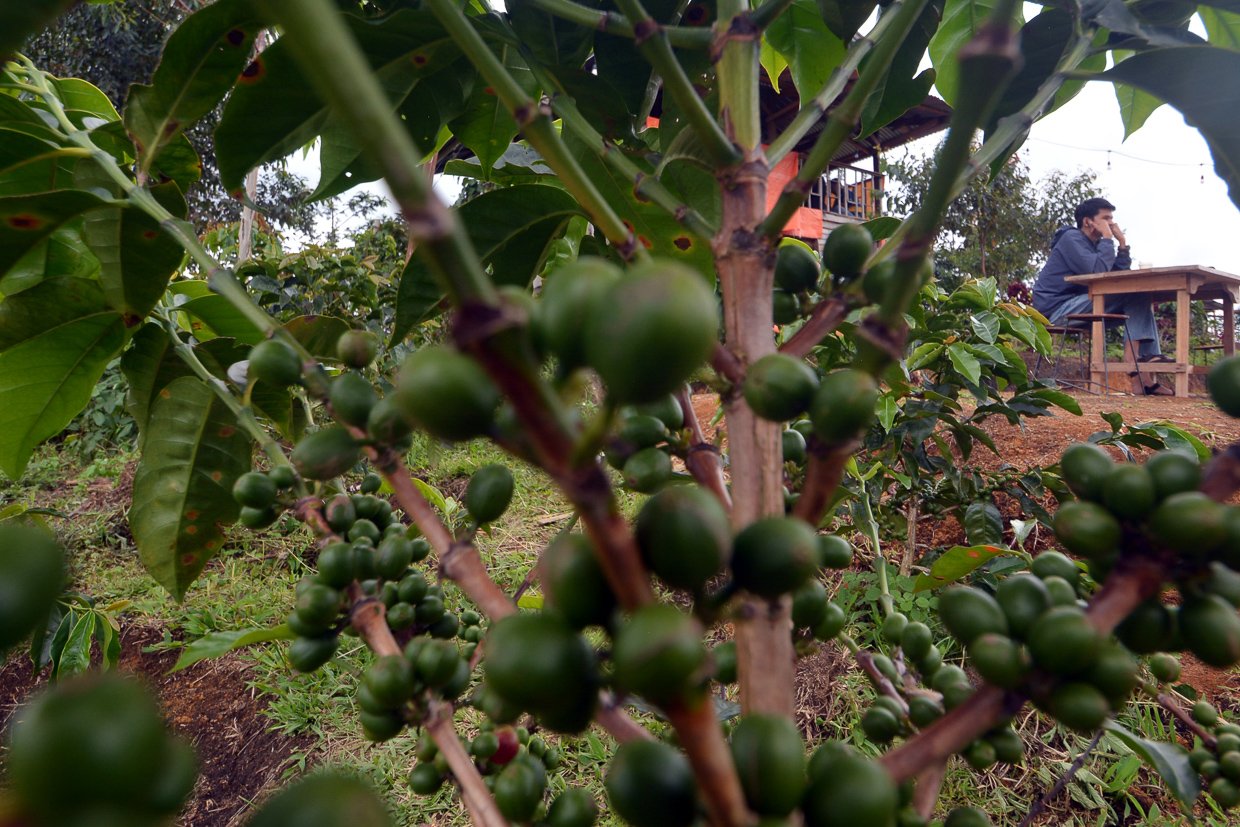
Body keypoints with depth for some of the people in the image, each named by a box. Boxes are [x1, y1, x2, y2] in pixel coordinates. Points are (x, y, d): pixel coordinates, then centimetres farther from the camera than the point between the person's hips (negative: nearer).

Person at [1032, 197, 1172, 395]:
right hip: (1056, 308, -10)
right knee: (1133, 296, -17)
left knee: (1140, 301, 4)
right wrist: (1107, 238, -12)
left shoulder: (1094, 243, 20)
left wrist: (1122, 242, 9)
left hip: (1075, 307, 10)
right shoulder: (1072, 238, -8)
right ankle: (1132, 361, -16)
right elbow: (1098, 269, -24)